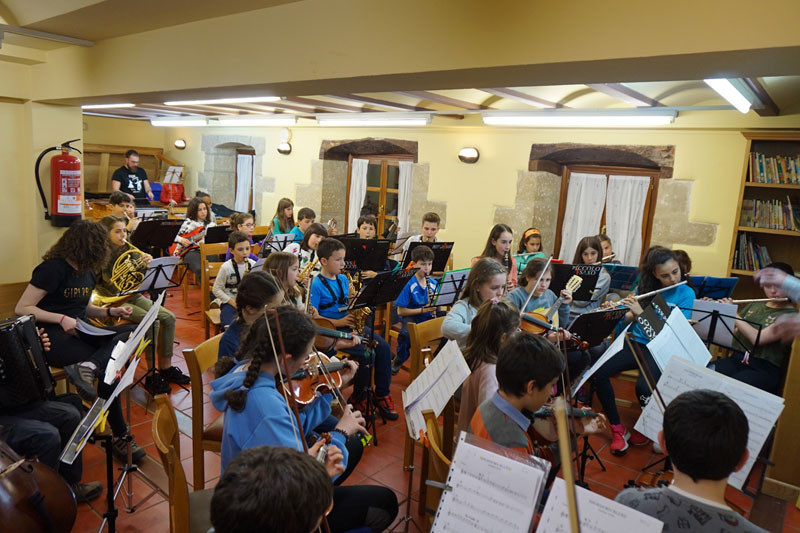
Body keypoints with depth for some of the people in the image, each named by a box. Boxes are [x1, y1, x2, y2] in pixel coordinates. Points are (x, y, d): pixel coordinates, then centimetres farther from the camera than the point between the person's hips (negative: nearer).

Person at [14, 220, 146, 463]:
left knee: (133, 332, -21)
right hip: (53, 336, -7)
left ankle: (88, 366, -44)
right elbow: (22, 308, -12)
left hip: (79, 332, 8)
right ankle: (119, 437, -20)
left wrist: (111, 311, 6)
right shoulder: (53, 268, -10)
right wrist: (62, 319, -23)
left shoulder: (88, 271, 14)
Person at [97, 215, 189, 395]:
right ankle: (151, 376, -16)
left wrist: (146, 263, -17)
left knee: (169, 317, -10)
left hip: (134, 295, 6)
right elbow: (95, 285, -12)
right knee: (152, 321, -25)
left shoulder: (128, 249, 6)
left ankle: (165, 367, 2)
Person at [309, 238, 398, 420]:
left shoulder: (343, 279, 12)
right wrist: (338, 322, -18)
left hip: (350, 325, 7)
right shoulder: (316, 284, -10)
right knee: (367, 353, -24)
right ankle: (358, 398, -2)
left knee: (384, 347, -12)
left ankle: (382, 395, 0)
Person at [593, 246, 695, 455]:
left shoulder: (686, 294, -5)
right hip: (636, 343, 4)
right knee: (599, 372, -23)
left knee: (643, 386, -32)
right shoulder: (645, 287, 6)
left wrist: (641, 312, -22)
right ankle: (617, 428, -5)